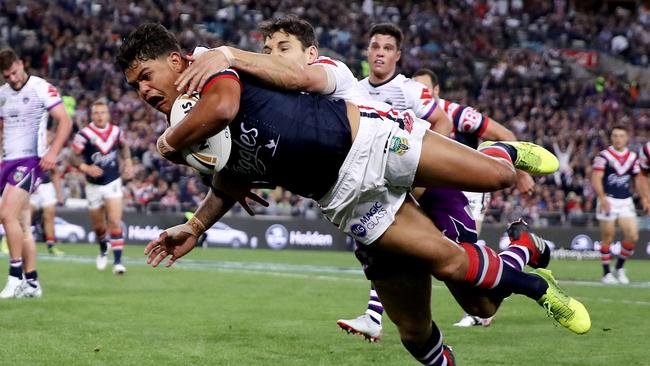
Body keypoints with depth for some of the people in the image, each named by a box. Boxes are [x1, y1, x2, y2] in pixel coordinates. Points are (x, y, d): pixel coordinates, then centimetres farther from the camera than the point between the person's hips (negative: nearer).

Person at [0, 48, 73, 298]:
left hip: (31, 161, -7)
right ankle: (32, 283, 8)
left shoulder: (42, 88, -6)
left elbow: (65, 121, -8)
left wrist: (52, 152, -19)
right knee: (23, 225, 5)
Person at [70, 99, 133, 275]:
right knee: (98, 226, 13)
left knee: (115, 222, -14)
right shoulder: (84, 134, -14)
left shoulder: (116, 131, -2)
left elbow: (124, 146, 20)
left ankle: (117, 261, -16)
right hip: (94, 186, -1)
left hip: (113, 183, 1)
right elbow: (74, 157, -8)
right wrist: (86, 168, -26)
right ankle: (103, 250, 43)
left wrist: (128, 161, 4)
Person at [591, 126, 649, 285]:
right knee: (607, 237, -1)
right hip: (608, 201, -4)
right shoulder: (603, 156, -5)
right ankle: (607, 273, 11)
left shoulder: (632, 157, 11)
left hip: (626, 201, 4)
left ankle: (620, 267, 14)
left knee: (632, 236, -6)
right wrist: (602, 198, -28)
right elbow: (596, 179, -14)